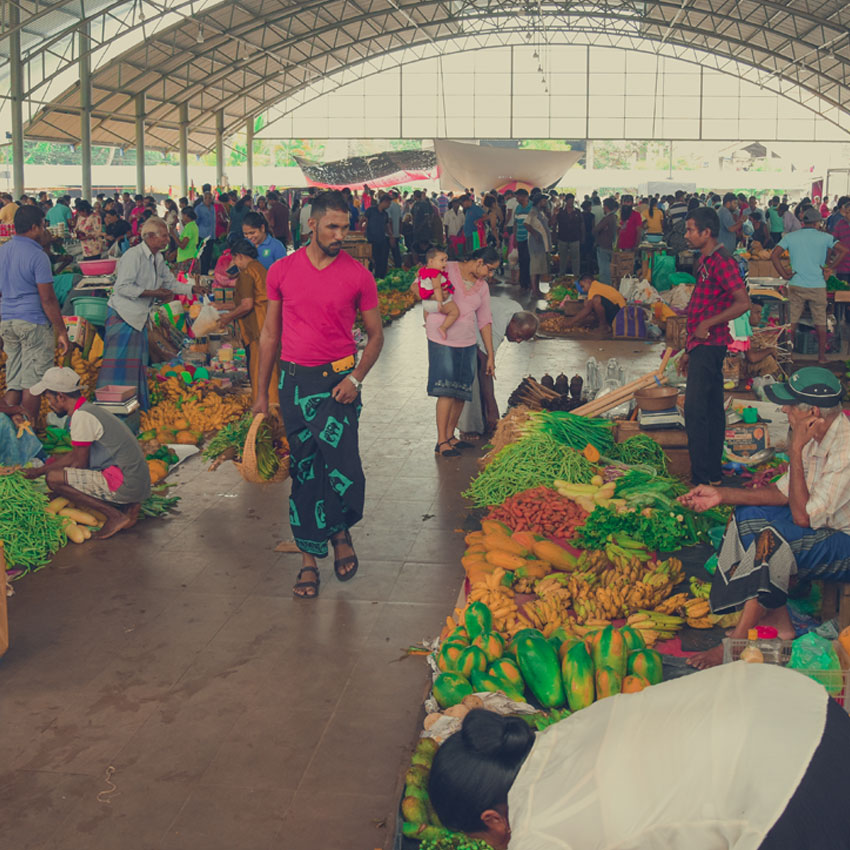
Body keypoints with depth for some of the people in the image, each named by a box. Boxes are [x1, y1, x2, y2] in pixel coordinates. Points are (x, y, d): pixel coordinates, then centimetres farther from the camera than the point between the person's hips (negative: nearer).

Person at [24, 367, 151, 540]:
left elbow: (80, 464, -8)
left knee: (54, 478, -11)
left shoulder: (82, 416, -14)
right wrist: (38, 471, 29)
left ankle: (115, 516, -12)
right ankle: (127, 507, 8)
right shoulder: (89, 410, 17)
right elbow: (74, 455, 27)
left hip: (125, 484, -10)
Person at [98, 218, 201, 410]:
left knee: (137, 363, 11)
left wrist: (192, 288, 7)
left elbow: (171, 283, 22)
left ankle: (137, 405, 17)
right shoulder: (134, 255, -16)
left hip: (139, 318, 9)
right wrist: (154, 293, -21)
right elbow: (122, 287, -22)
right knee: (119, 364, -9)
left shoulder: (158, 259, 11)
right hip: (122, 316, -9)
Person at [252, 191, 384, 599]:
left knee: (343, 468, -12)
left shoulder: (358, 275, -1)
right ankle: (309, 559, 17)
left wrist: (356, 378, -8)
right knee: (303, 471, 7)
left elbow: (375, 335, 7)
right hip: (294, 381, 2)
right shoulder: (282, 271, 3)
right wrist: (262, 394, 10)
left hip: (338, 383, -1)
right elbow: (270, 333, 10)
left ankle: (341, 531, 19)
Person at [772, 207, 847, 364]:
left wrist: (785, 274, -4)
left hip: (796, 286, 1)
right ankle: (821, 356, 14)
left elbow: (774, 255, -7)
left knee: (792, 321, 13)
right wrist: (829, 268, -7)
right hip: (818, 286, -1)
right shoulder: (825, 237, -4)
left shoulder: (790, 237, 0)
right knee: (821, 322, 10)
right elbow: (844, 250, -13)